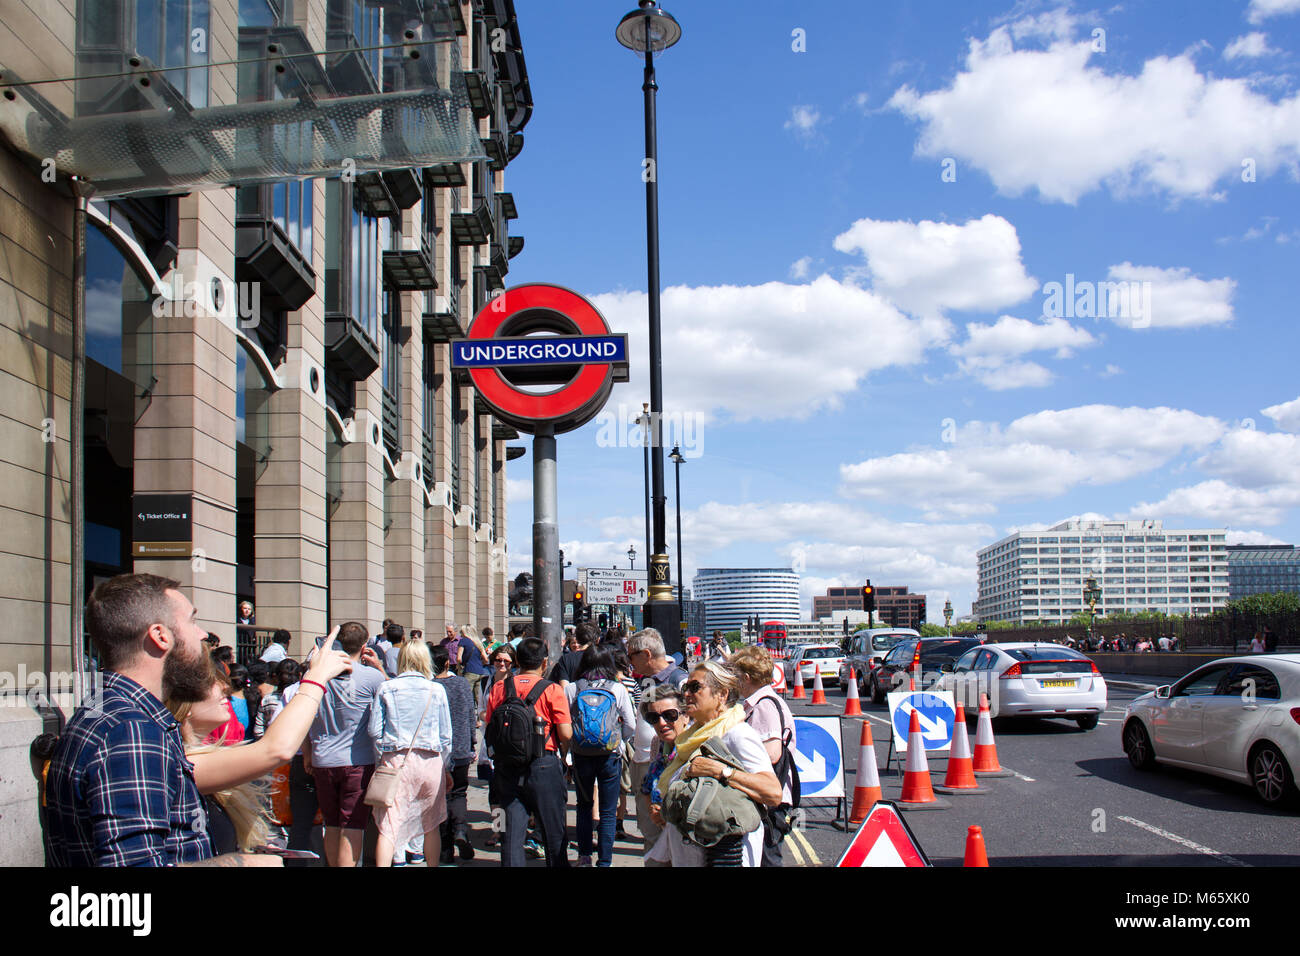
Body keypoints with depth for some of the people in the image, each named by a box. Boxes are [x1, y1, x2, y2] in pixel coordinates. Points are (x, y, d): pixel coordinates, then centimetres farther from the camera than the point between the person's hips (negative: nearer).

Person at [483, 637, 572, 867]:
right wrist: (561, 750, 9)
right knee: (553, 831, 10)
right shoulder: (552, 690, -9)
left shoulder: (499, 688, 2)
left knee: (513, 830, 8)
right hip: (543, 766, -3)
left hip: (507, 767, 3)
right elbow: (566, 735, -12)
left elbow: (489, 729, 5)